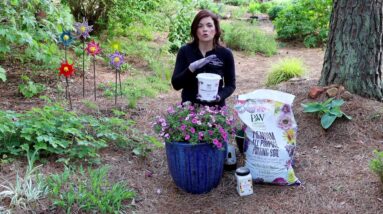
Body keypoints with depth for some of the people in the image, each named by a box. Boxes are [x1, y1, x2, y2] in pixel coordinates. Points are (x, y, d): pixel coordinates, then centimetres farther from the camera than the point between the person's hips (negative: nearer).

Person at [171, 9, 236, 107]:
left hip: (215, 108, 0)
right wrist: (191, 68, -25)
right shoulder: (185, 51, -7)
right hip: (189, 107, 0)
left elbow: (230, 85, 1)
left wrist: (220, 96, -18)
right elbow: (176, 84, -10)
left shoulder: (225, 54, -6)